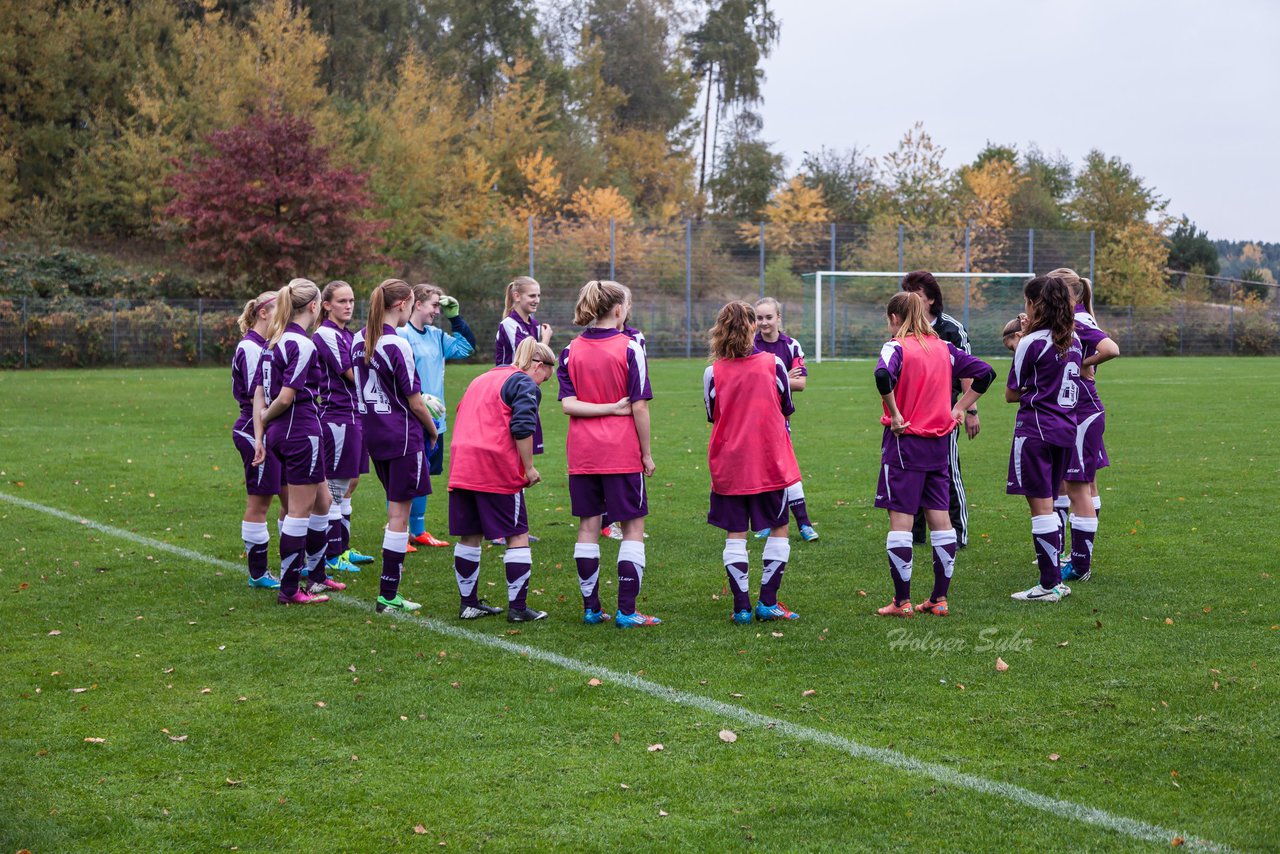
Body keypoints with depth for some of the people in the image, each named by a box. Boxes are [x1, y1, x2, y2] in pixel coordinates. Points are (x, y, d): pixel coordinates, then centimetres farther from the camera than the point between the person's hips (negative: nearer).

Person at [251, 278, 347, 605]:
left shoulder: (276, 340, 11)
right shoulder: (303, 344, -16)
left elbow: (259, 392, 10)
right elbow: (286, 397, -19)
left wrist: (259, 435, 10)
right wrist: (265, 417, -1)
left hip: (279, 432, 9)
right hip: (301, 430, -9)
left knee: (322, 501, 20)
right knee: (300, 510, -1)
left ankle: (316, 575, 30)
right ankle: (289, 589, 5)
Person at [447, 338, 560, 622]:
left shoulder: (482, 379, 24)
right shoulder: (525, 384, -1)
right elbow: (522, 428, -14)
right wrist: (529, 468, -5)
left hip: (461, 466, 7)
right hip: (497, 468, -7)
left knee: (469, 536, 14)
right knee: (517, 535, 2)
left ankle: (468, 603, 19)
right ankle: (518, 607, 1)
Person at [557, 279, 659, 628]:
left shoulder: (571, 350, 4)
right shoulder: (629, 348, -9)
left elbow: (567, 403, -6)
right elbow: (639, 406, -10)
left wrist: (609, 408, -8)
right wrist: (646, 453, -3)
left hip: (582, 454, 4)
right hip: (622, 453, -4)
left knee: (588, 526, 11)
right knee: (633, 527, 4)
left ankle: (591, 608, 13)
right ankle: (626, 611, 0)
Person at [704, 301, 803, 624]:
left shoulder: (713, 372, -7)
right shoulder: (773, 363, -6)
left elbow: (712, 415, 7)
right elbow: (786, 408, 7)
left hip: (728, 464, 1)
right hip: (770, 462, -1)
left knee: (735, 534, 6)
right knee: (779, 530, 11)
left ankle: (741, 606, 4)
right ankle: (767, 602, 8)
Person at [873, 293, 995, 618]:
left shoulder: (896, 347, -8)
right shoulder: (944, 348, 8)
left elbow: (883, 375, -29)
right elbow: (985, 372, 10)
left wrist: (895, 415, -18)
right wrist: (959, 408, 10)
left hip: (905, 441, -5)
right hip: (939, 442, 5)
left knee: (900, 519, -1)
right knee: (940, 517, 9)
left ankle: (902, 601, 1)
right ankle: (940, 599, 13)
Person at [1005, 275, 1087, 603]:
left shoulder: (1032, 342, -11)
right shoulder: (1073, 340, 10)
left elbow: (1011, 394, -5)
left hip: (1036, 429, -8)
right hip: (1066, 427, 8)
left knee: (1040, 506, -4)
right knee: (1048, 505, 15)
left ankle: (1050, 585, -2)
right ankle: (1054, 578, 17)